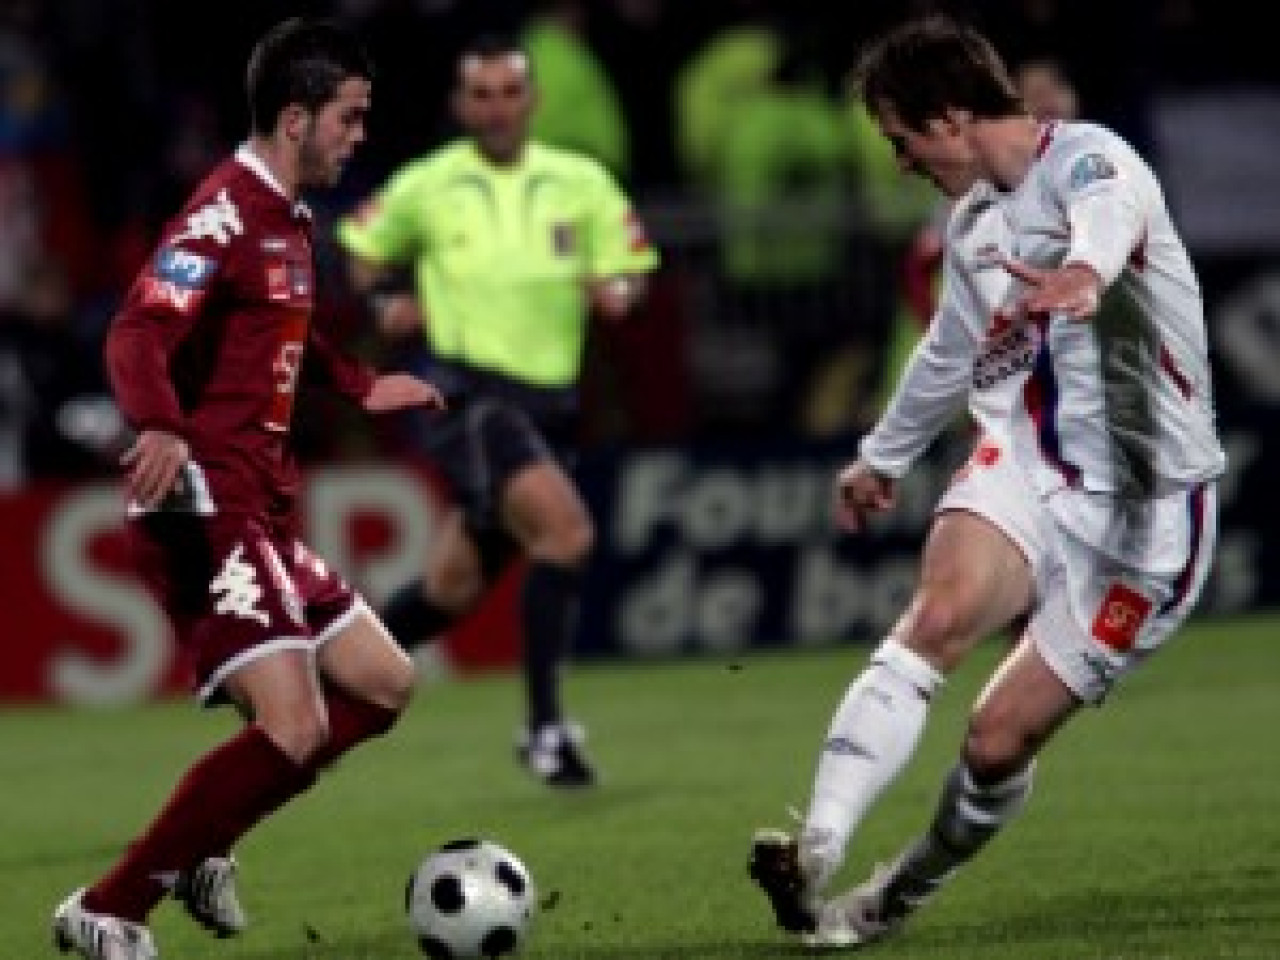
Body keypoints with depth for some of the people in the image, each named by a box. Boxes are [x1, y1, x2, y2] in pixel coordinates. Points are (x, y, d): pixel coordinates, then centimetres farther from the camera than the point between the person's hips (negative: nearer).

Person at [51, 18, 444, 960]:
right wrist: (160, 428, -47)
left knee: (384, 686, 14)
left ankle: (202, 845, 15)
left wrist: (363, 386, 45)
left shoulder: (291, 223, 16)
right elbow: (137, 337, -28)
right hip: (207, 511, -10)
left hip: (264, 518, 10)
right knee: (294, 729, -19)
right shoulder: (226, 214, -14)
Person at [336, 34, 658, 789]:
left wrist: (616, 291, -13)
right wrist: (388, 303, -1)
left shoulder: (581, 182, 6)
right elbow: (363, 246, 18)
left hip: (549, 406, 4)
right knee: (567, 529, -26)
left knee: (453, 589, 10)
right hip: (470, 394, -4)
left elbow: (630, 271, 10)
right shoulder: (424, 187, 2)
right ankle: (545, 725, -19)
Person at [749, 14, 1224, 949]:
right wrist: (883, 455, 46)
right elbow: (952, 352, 31)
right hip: (1026, 462, 5)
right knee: (942, 611, -27)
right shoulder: (973, 220, 12)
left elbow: (1114, 207, -41)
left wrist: (1087, 267, -65)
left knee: (1000, 737, -5)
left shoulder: (1085, 160, -14)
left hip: (1143, 505, -5)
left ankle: (900, 894, 22)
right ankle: (817, 852, -37)